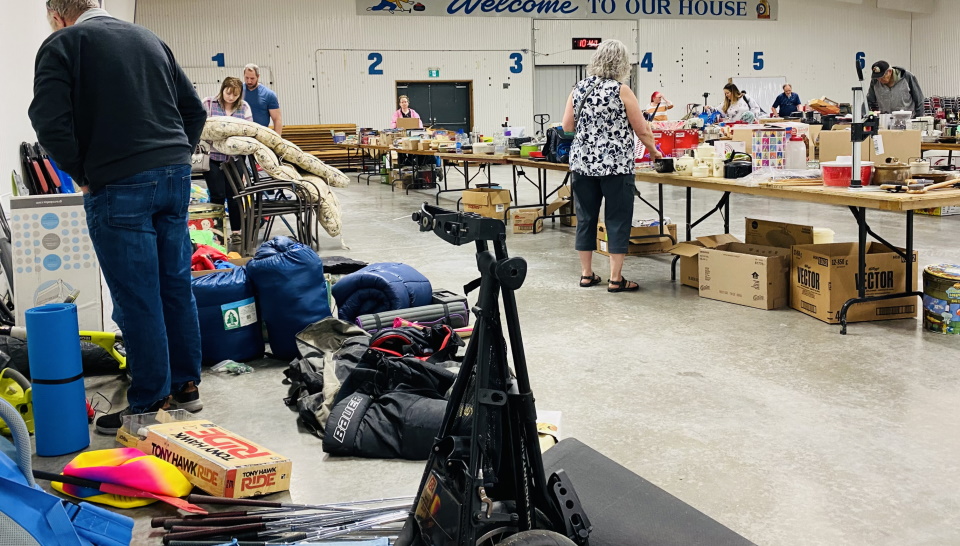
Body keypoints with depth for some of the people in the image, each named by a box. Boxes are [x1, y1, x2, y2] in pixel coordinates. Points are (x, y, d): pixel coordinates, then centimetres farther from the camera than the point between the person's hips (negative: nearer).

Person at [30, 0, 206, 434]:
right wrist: (173, 161, 17)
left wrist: (83, 176, -1)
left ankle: (150, 405, 7)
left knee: (137, 299, -1)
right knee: (176, 285, 13)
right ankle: (186, 387, 23)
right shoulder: (150, 40, 19)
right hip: (175, 176, 7)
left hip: (119, 186, -6)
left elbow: (51, 123, -12)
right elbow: (194, 109, 18)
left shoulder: (62, 45, 0)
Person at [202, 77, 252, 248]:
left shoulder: (244, 107, 6)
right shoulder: (208, 103, 0)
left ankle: (236, 233, 16)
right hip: (213, 158, -2)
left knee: (234, 195, 5)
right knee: (217, 196, 0)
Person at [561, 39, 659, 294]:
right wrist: (653, 151, 12)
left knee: (586, 217, 12)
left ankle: (586, 273, 18)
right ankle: (615, 279, 4)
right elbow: (642, 130, -5)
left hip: (583, 163, 5)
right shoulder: (621, 91, -9)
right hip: (616, 164, -4)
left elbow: (567, 125, 8)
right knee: (618, 220, 3)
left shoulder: (579, 89, 3)